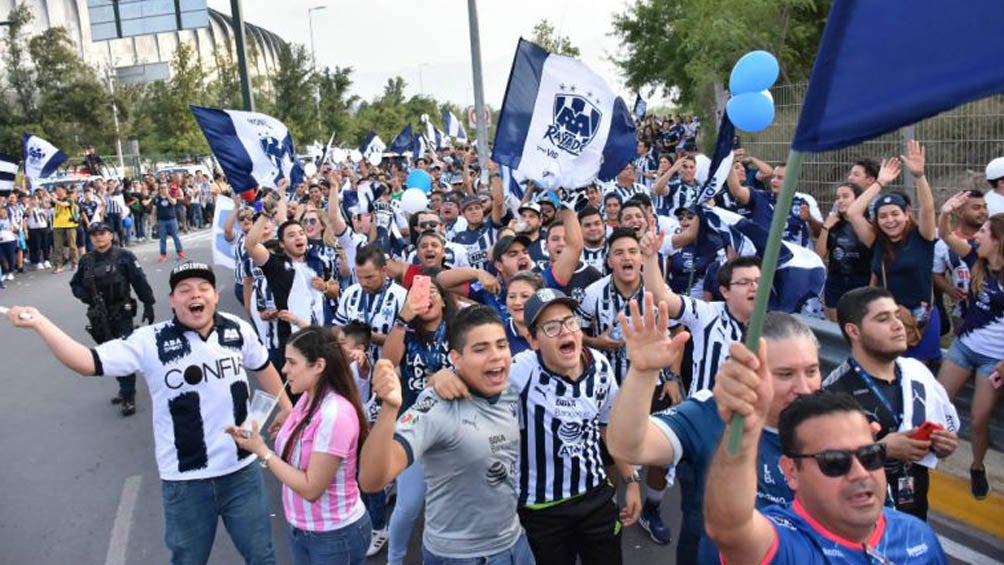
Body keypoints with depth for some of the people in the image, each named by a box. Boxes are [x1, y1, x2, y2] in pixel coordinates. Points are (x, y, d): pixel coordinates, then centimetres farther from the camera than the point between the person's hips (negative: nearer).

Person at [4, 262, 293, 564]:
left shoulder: (238, 330, -5)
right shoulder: (151, 341, -12)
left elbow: (263, 367, 12)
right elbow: (89, 363, -18)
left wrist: (286, 407, 17)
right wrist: (39, 322, -24)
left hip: (242, 470, 2)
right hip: (186, 480, -1)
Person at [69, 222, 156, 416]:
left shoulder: (124, 256, -7)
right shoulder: (86, 261, 6)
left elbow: (140, 281, -8)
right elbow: (75, 284, 18)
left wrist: (148, 304, -12)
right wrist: (83, 294, -3)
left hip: (121, 314, -5)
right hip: (98, 317, 5)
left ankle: (128, 398, 1)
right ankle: (125, 389, 31)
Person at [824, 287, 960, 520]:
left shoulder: (918, 372, 0)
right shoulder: (835, 391, -21)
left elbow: (949, 429, 14)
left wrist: (946, 443, -6)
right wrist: (881, 450, -24)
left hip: (916, 507, 6)